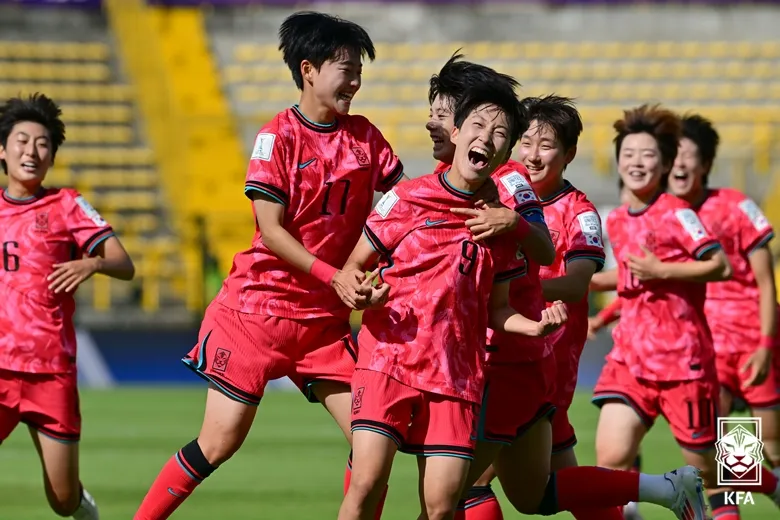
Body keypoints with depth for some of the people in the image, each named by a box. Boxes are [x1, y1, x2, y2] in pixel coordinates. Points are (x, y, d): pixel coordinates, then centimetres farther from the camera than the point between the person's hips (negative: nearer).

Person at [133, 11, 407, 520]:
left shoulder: (364, 136, 5)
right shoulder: (278, 137, -10)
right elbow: (272, 232, -15)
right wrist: (334, 276, -24)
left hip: (325, 318, 5)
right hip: (258, 306, -5)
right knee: (220, 443, -4)